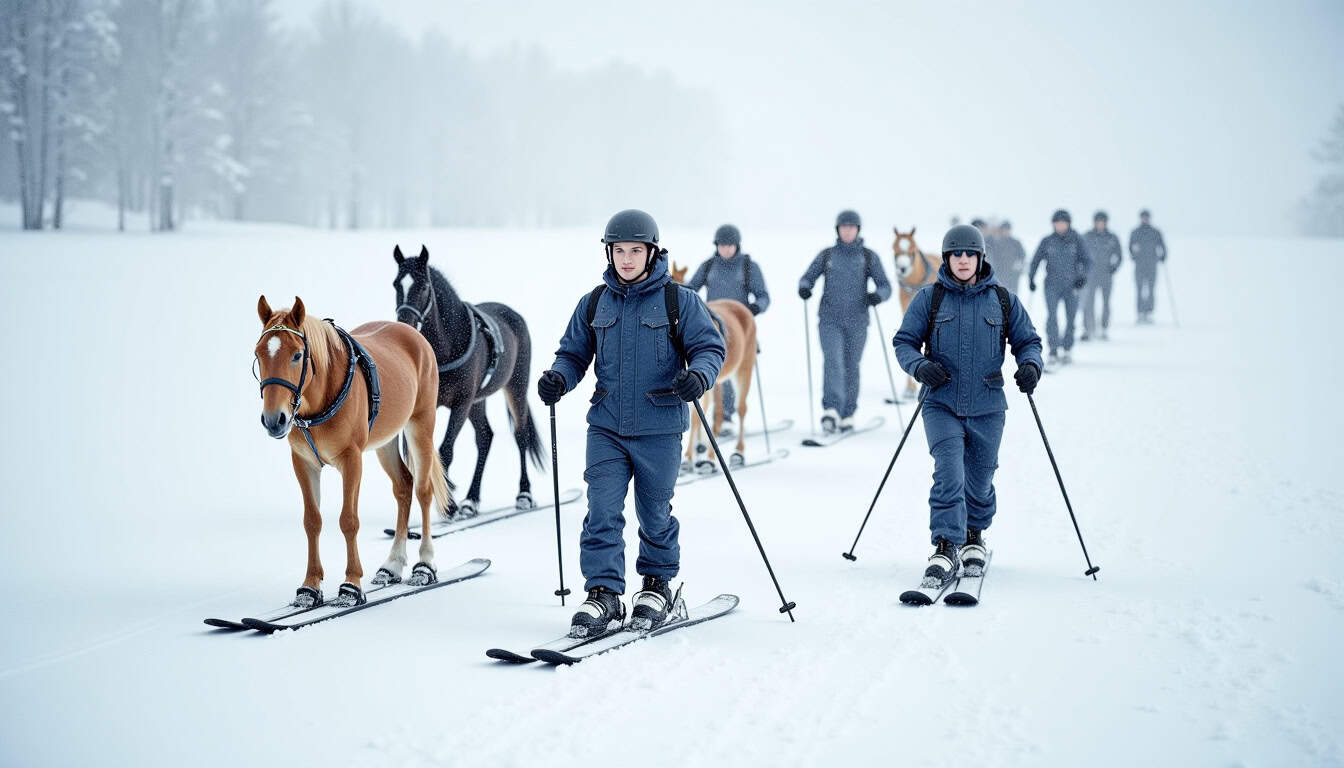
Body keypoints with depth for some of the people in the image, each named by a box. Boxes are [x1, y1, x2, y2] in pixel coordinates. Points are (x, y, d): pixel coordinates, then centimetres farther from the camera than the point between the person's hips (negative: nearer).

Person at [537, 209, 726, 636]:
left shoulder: (678, 301, -2)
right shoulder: (594, 304, 8)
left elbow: (710, 347, -3)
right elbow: (574, 353, 15)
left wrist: (698, 376, -24)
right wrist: (558, 378, -7)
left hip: (659, 429, -2)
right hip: (606, 427, 2)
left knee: (654, 513, 10)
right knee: (602, 510, -8)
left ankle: (657, 585, 29)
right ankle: (603, 594, -5)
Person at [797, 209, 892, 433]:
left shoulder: (869, 257, 3)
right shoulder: (826, 255, 7)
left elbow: (885, 287, 1)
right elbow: (808, 278, 10)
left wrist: (878, 295, -22)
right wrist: (804, 287, -14)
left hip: (856, 322, 0)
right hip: (829, 320, 0)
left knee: (851, 368, 7)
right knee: (833, 362, -17)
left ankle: (847, 415, 21)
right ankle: (831, 410, -28)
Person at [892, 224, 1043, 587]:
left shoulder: (1003, 301, 5)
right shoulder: (929, 299, 2)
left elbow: (1028, 340, 12)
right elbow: (904, 342, 5)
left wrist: (1030, 366, -10)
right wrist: (920, 366, -16)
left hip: (987, 409, 2)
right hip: (942, 406, -1)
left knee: (979, 482, 11)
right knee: (949, 475, -18)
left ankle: (974, 535, 37)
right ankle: (946, 548, -14)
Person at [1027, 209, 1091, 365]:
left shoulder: (1076, 241, 3)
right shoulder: (1047, 242, 5)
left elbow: (1086, 261, 1)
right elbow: (1035, 260, 13)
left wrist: (1082, 276, -15)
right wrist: (1031, 278, 4)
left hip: (1071, 286, 1)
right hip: (1052, 285, -1)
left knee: (1071, 317, 4)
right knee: (1051, 316, -15)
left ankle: (1067, 350, 18)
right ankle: (1053, 350, -17)